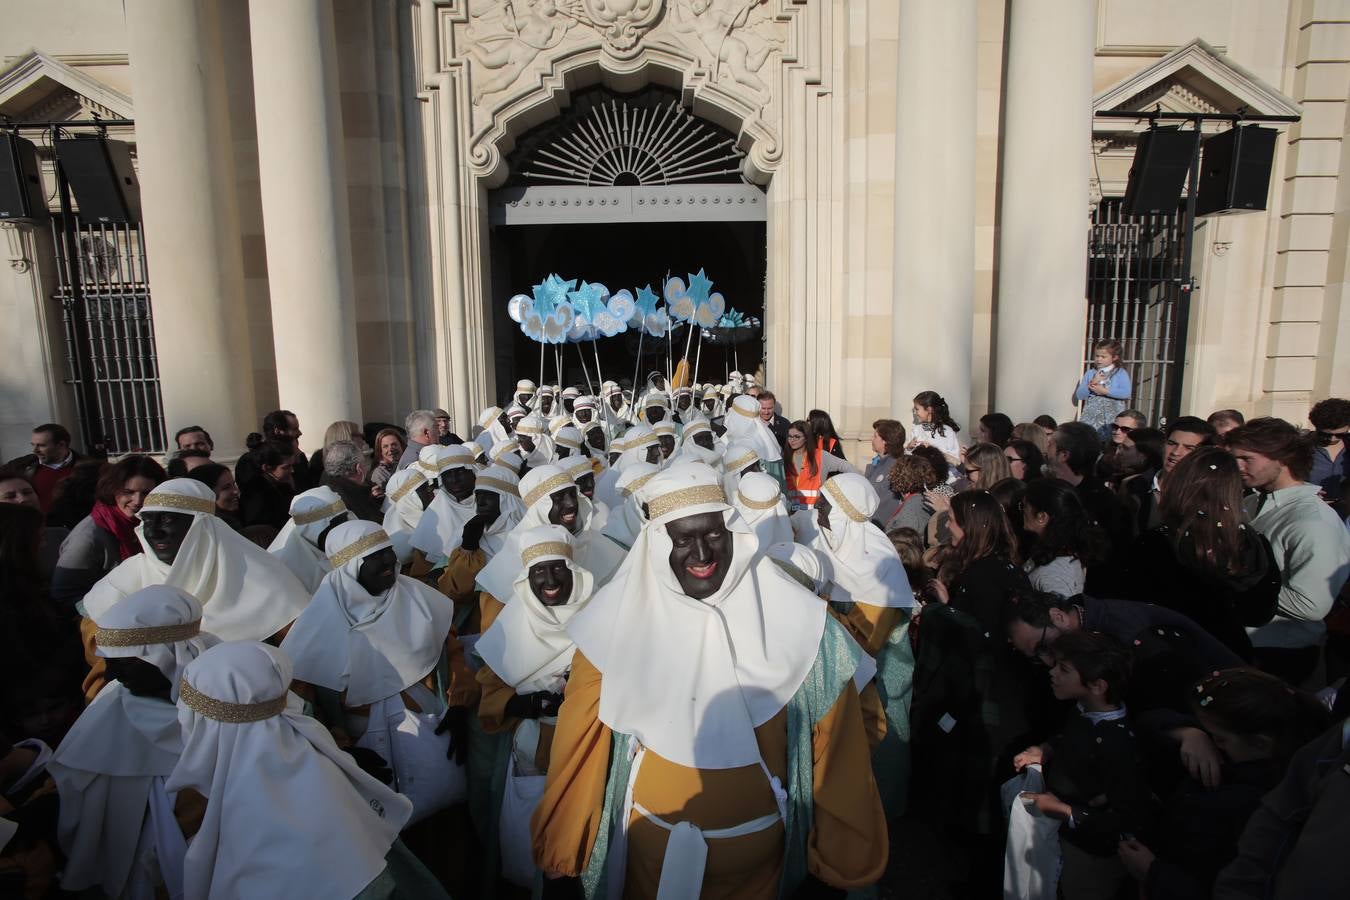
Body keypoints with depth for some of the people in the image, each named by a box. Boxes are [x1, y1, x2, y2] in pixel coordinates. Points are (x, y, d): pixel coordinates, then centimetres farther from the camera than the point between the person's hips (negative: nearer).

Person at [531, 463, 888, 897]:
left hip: (759, 842, 0)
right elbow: (580, 747, -7)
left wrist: (837, 858, -2)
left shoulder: (795, 620, -16)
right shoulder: (618, 622, -14)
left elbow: (833, 749, -8)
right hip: (652, 844, 0)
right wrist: (565, 854, -1)